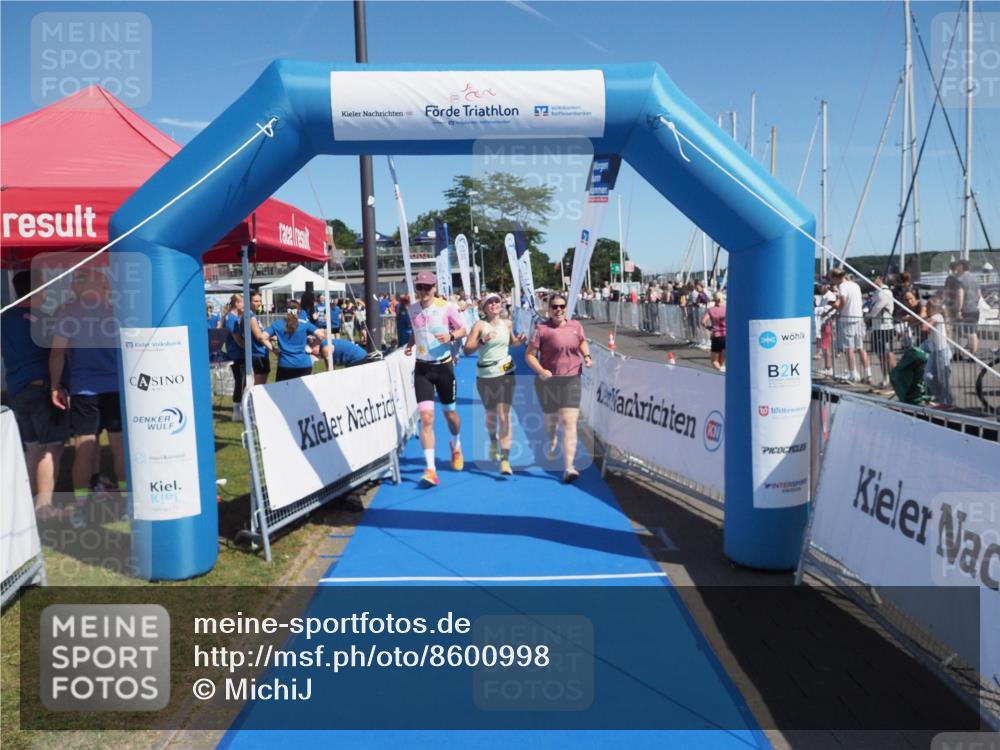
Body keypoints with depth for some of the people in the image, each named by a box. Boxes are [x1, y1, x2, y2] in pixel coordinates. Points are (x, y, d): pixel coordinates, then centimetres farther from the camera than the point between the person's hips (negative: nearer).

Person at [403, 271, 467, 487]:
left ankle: (456, 445, 48)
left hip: (444, 366, -1)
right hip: (422, 368, 1)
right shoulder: (412, 309, 2)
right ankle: (431, 470, -12)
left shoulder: (447, 307, -8)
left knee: (450, 413, 14)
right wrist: (410, 344, 1)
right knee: (426, 417, -12)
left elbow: (463, 329, 1)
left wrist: (451, 336, -19)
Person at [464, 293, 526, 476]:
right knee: (491, 414, 15)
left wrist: (520, 340, 3)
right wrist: (483, 340, -27)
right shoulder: (480, 325, -6)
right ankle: (493, 441, 49)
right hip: (485, 375, -1)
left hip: (506, 373, 1)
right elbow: (467, 349, -13)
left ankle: (505, 460, -12)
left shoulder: (507, 324, 5)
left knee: (504, 415, -10)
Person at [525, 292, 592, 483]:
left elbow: (582, 342, 25)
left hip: (571, 380, 1)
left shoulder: (575, 325, 5)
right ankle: (551, 441, 55)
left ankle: (569, 468, -12)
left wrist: (587, 356, 6)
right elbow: (529, 355, -7)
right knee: (551, 418, 17)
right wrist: (540, 371, -23)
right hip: (548, 381, -1)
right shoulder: (542, 329, -7)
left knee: (570, 422, -10)